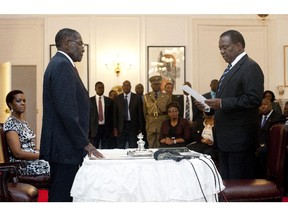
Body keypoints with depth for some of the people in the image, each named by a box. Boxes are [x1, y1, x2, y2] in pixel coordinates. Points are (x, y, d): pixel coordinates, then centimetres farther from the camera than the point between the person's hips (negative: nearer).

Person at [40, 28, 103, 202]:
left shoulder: (60, 64, 18)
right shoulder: (62, 65, -14)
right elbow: (67, 110, -22)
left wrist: (82, 141, 18)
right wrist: (84, 143, -15)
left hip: (61, 146, 10)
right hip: (65, 147, -10)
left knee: (59, 195, 15)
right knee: (62, 196, -5)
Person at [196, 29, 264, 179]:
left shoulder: (250, 67, -11)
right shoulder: (231, 68, 19)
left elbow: (254, 99, -21)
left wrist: (222, 103, -22)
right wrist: (209, 105, 7)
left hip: (240, 138, -9)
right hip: (225, 138, 9)